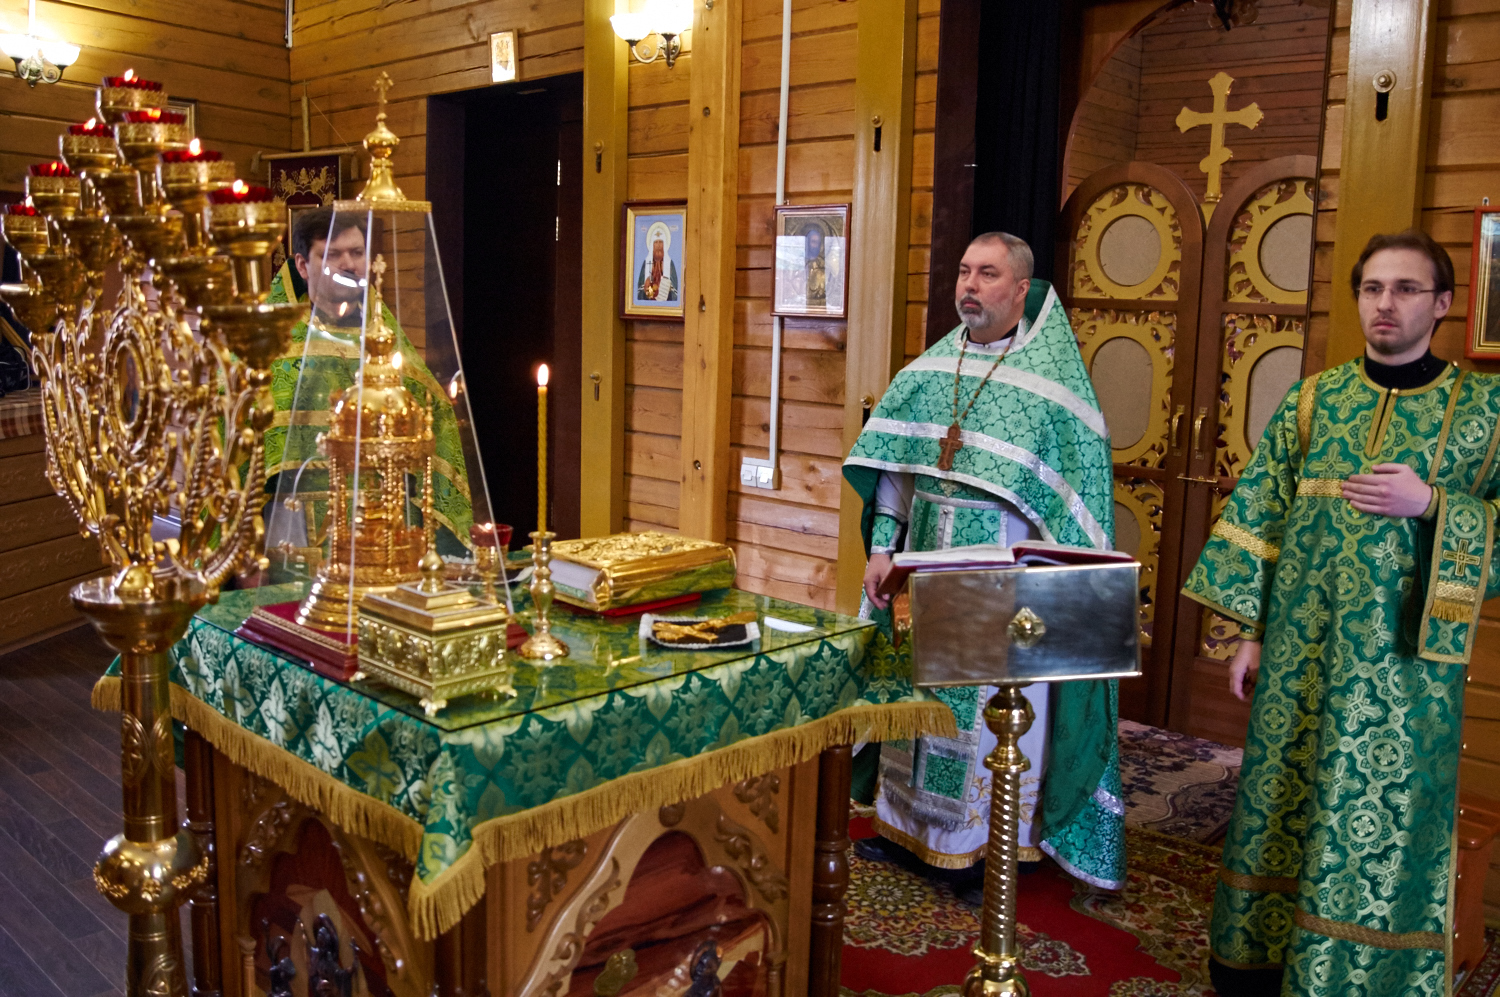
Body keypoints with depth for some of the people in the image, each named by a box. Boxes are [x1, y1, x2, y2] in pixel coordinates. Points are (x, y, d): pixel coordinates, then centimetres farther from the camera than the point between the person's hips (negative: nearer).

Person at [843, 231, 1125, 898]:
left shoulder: (1052, 379, -8)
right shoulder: (931, 368, 7)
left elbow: (1075, 498, -10)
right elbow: (892, 463, 9)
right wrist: (883, 547, 2)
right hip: (927, 558, 5)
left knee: (995, 704, 4)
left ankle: (992, 848, 20)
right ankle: (909, 824, 30)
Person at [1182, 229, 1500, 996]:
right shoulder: (1311, 401, 6)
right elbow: (1259, 521, 6)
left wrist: (1432, 504, -18)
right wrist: (1251, 631, 4)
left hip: (1402, 664, -2)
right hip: (1300, 653, 3)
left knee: (1386, 824, 3)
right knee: (1280, 809, 11)